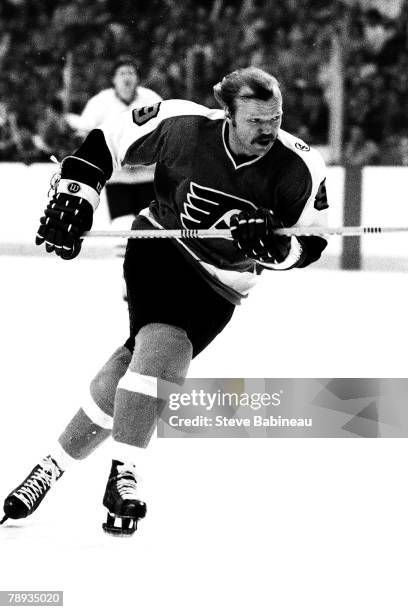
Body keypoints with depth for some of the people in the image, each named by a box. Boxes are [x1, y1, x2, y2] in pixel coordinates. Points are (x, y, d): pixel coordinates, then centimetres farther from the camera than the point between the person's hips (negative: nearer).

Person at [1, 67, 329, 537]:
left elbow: (310, 245, -7)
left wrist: (273, 246, -28)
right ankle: (122, 475, -14)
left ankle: (52, 467, -1)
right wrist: (74, 196, -13)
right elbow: (107, 140, -5)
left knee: (135, 361, -12)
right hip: (160, 247, -1)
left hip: (221, 283, 1)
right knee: (162, 341, -25)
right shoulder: (182, 125, -19)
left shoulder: (301, 169, -16)